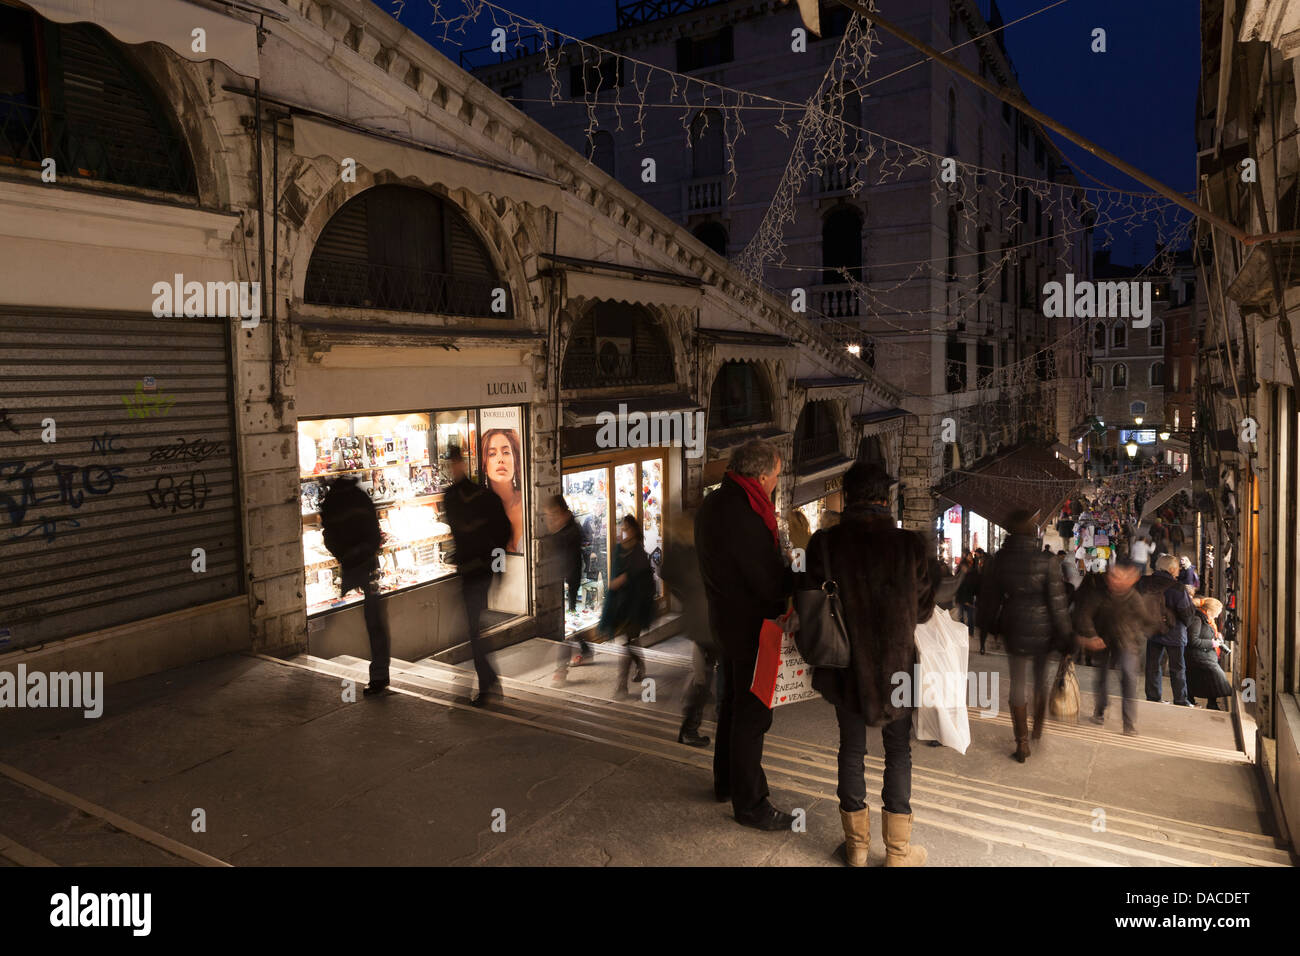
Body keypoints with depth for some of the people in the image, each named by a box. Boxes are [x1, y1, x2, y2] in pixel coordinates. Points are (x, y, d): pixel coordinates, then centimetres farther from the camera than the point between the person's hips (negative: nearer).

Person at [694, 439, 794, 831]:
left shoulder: (713, 504, 4)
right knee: (752, 713, 3)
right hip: (752, 625, -10)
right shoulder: (743, 516, -28)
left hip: (725, 617, 10)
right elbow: (770, 584, -25)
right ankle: (749, 803, 16)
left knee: (733, 702, 23)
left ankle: (726, 781, 39)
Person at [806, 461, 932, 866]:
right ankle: (897, 852, 23)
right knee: (898, 752, 15)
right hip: (896, 665, -1)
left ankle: (856, 845, 28)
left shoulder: (824, 543, -14)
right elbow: (924, 609, -4)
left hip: (845, 666, 1)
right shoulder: (909, 545, -15)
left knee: (851, 748, 16)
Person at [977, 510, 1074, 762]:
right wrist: (1066, 637, -2)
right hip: (1042, 628, 0)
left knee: (1018, 683, 8)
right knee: (1041, 678, 21)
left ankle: (1022, 742, 10)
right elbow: (1057, 602, -11)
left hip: (1014, 628, 1)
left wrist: (989, 624, 19)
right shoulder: (1046, 562, -15)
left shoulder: (999, 560, -7)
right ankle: (1038, 728, 35)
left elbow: (989, 596, 3)